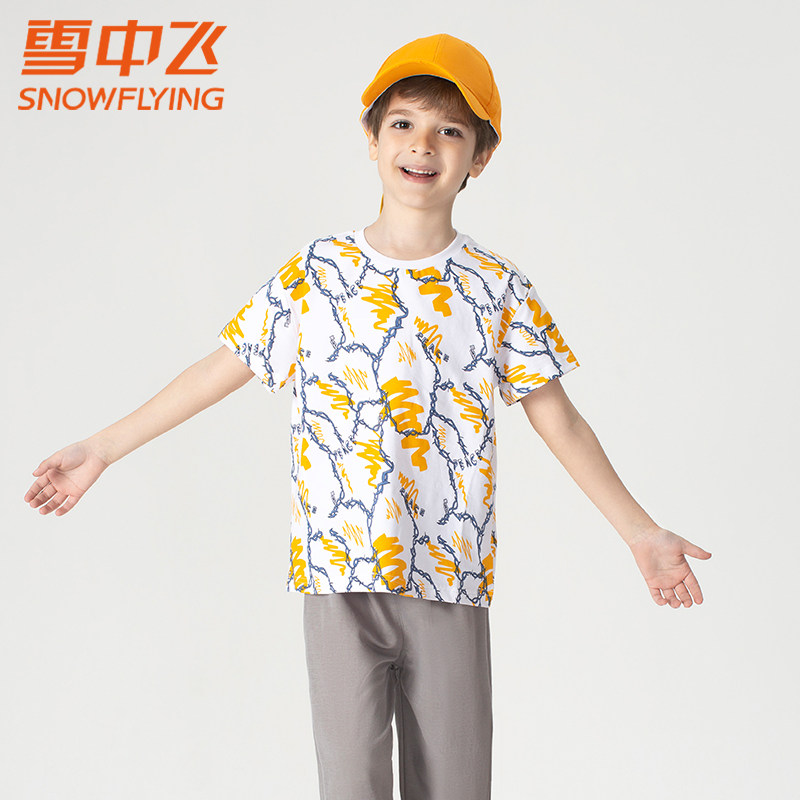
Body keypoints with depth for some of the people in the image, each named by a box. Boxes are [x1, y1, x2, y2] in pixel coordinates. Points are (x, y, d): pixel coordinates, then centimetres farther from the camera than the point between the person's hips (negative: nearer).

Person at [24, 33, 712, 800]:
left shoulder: (498, 289, 2)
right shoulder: (316, 271, 2)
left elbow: (560, 423, 6)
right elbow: (220, 369, 7)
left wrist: (641, 533, 4)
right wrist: (101, 449, 9)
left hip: (451, 588, 1)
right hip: (338, 576, 0)